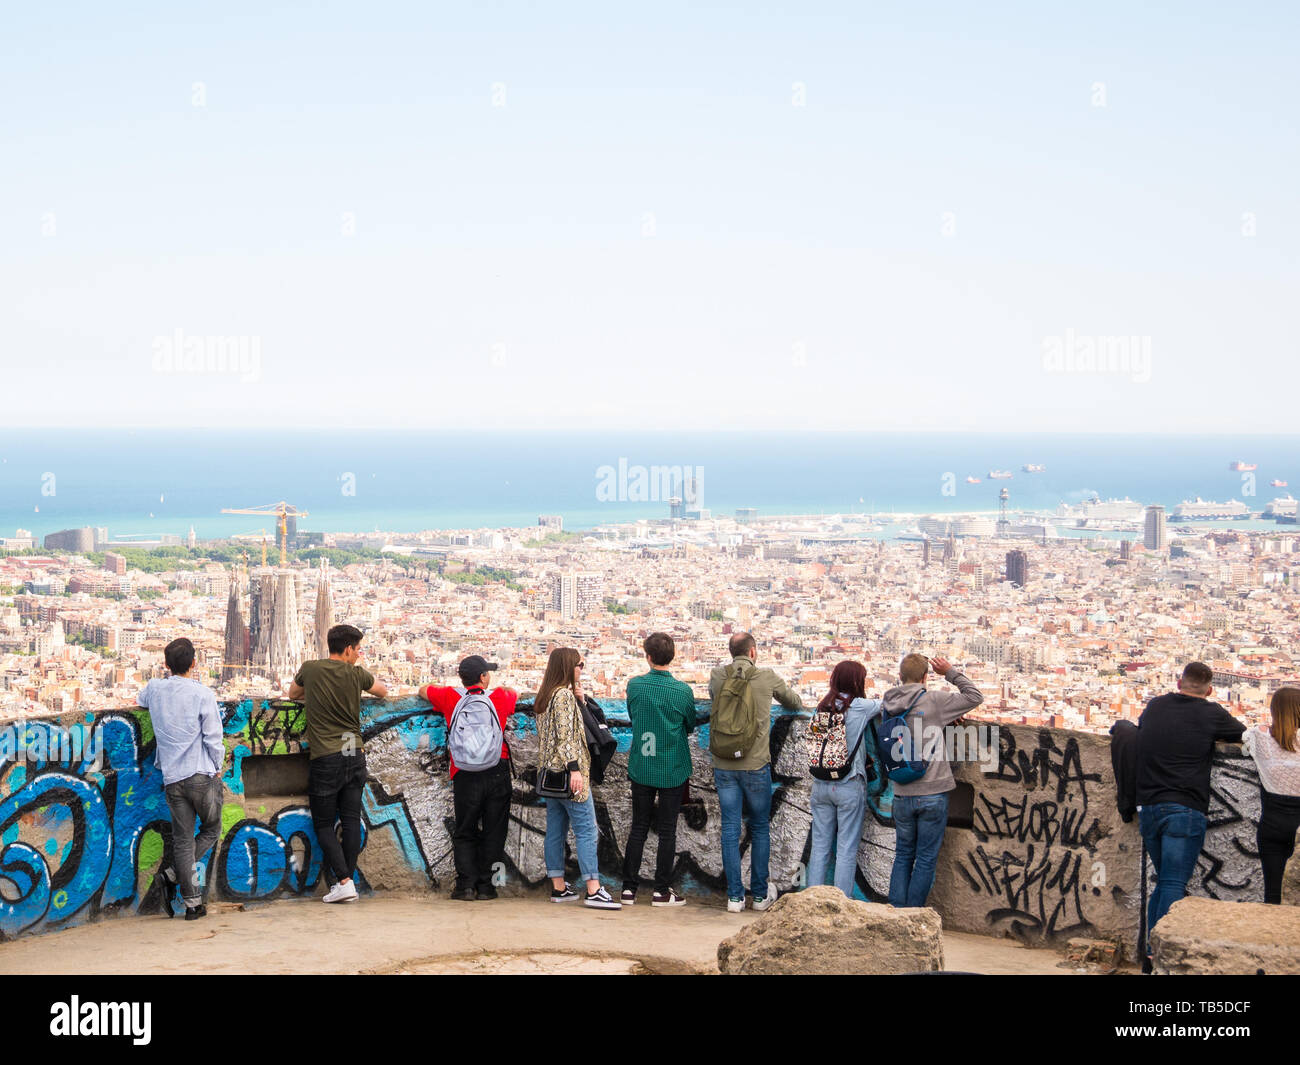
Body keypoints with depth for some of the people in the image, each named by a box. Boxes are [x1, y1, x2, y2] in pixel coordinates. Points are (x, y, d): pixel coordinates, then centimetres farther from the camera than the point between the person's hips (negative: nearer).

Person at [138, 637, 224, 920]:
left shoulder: (155, 688, 4)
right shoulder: (203, 693, -9)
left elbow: (139, 701, 30)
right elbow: (213, 737, -8)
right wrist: (217, 767, 8)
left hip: (172, 778, 3)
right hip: (202, 775, -3)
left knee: (182, 840, 7)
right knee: (211, 830, 17)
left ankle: (192, 902, 7)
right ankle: (176, 874, 1)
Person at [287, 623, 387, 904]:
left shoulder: (310, 669, -2)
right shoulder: (357, 675, 1)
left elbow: (293, 694, 19)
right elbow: (383, 691, 22)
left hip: (325, 758, -2)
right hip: (354, 755, 2)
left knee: (324, 824, 3)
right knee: (351, 820, 7)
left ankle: (344, 881, -8)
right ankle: (347, 879, 7)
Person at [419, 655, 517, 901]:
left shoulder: (449, 697, 0)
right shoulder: (500, 697, 2)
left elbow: (424, 690, 21)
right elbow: (516, 694, 27)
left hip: (465, 775, 0)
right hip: (497, 773, 0)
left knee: (464, 833, 9)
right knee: (493, 832, 9)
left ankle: (466, 885, 1)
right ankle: (485, 885, 8)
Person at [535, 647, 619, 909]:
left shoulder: (545, 696, 16)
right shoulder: (564, 694, -12)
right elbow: (566, 735, -20)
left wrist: (580, 700, 9)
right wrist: (574, 769, -23)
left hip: (551, 774, 10)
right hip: (568, 773, -10)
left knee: (555, 831, 9)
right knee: (586, 830, -9)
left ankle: (558, 888, 12)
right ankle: (593, 890, -12)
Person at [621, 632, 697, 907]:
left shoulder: (634, 686, -6)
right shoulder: (682, 691, -12)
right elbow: (690, 726, 4)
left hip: (640, 768, 2)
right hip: (672, 771, -2)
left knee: (638, 828, 11)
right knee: (667, 831, 5)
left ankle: (629, 888, 11)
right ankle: (662, 891, 9)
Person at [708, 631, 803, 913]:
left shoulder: (717, 676, 0)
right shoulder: (767, 678, -3)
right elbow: (791, 699, 17)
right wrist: (800, 704, 41)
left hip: (723, 766, 2)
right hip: (756, 765, -2)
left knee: (730, 829, 6)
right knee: (760, 828, 11)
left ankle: (734, 896, 8)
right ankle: (760, 894, 17)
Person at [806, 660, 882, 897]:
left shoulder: (823, 707, 6)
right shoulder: (859, 707, -9)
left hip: (820, 785, 5)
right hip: (849, 786, -5)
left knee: (819, 846, 9)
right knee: (847, 850, 0)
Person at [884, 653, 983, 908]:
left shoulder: (890, 706, 5)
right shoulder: (934, 701, -10)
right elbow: (975, 697, -4)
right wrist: (951, 672, 6)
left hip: (902, 796, 4)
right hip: (932, 793, -4)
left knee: (903, 857, 15)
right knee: (926, 860, 4)